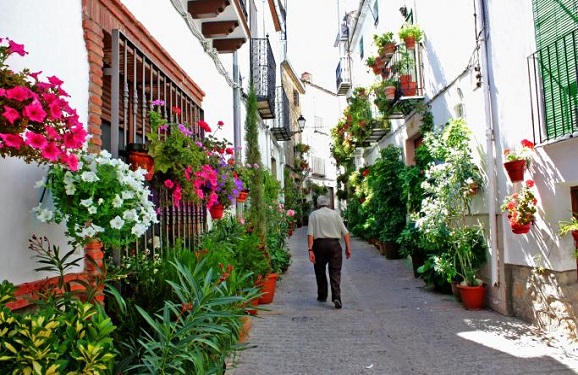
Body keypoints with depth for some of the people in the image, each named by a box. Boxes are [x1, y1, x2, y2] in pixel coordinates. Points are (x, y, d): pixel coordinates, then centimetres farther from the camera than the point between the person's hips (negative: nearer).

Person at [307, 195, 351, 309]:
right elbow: (345, 232, 2)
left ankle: (322, 296, 24)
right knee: (335, 272, 2)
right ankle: (336, 297, -10)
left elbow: (310, 234, -5)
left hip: (319, 244, 0)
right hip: (334, 244, 0)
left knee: (320, 272, 14)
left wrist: (310, 250, -8)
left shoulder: (314, 214, 5)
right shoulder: (335, 213, 8)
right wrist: (348, 248, 4)